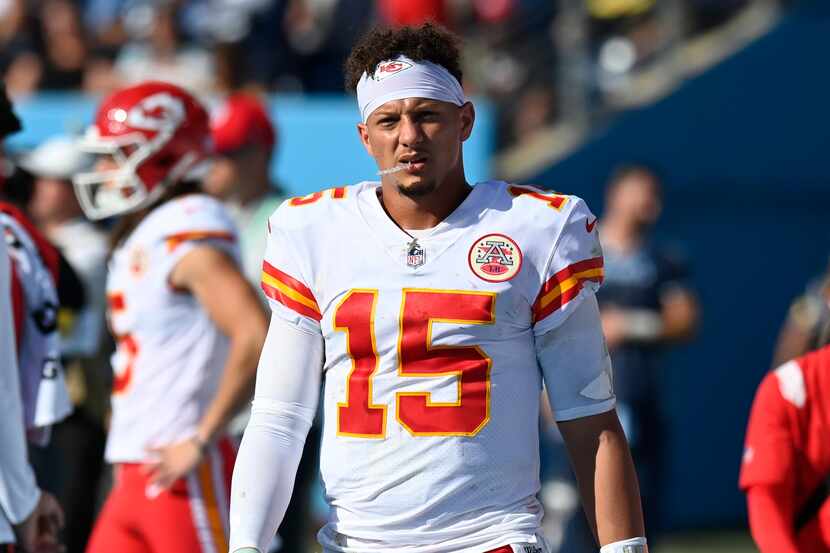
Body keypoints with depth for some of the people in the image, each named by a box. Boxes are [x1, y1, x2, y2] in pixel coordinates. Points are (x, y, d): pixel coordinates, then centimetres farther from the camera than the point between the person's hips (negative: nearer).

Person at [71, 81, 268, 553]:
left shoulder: (189, 234, -13)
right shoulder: (141, 236, 17)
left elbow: (256, 338, -24)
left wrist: (199, 442, -20)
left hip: (184, 474, -10)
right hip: (135, 475, 10)